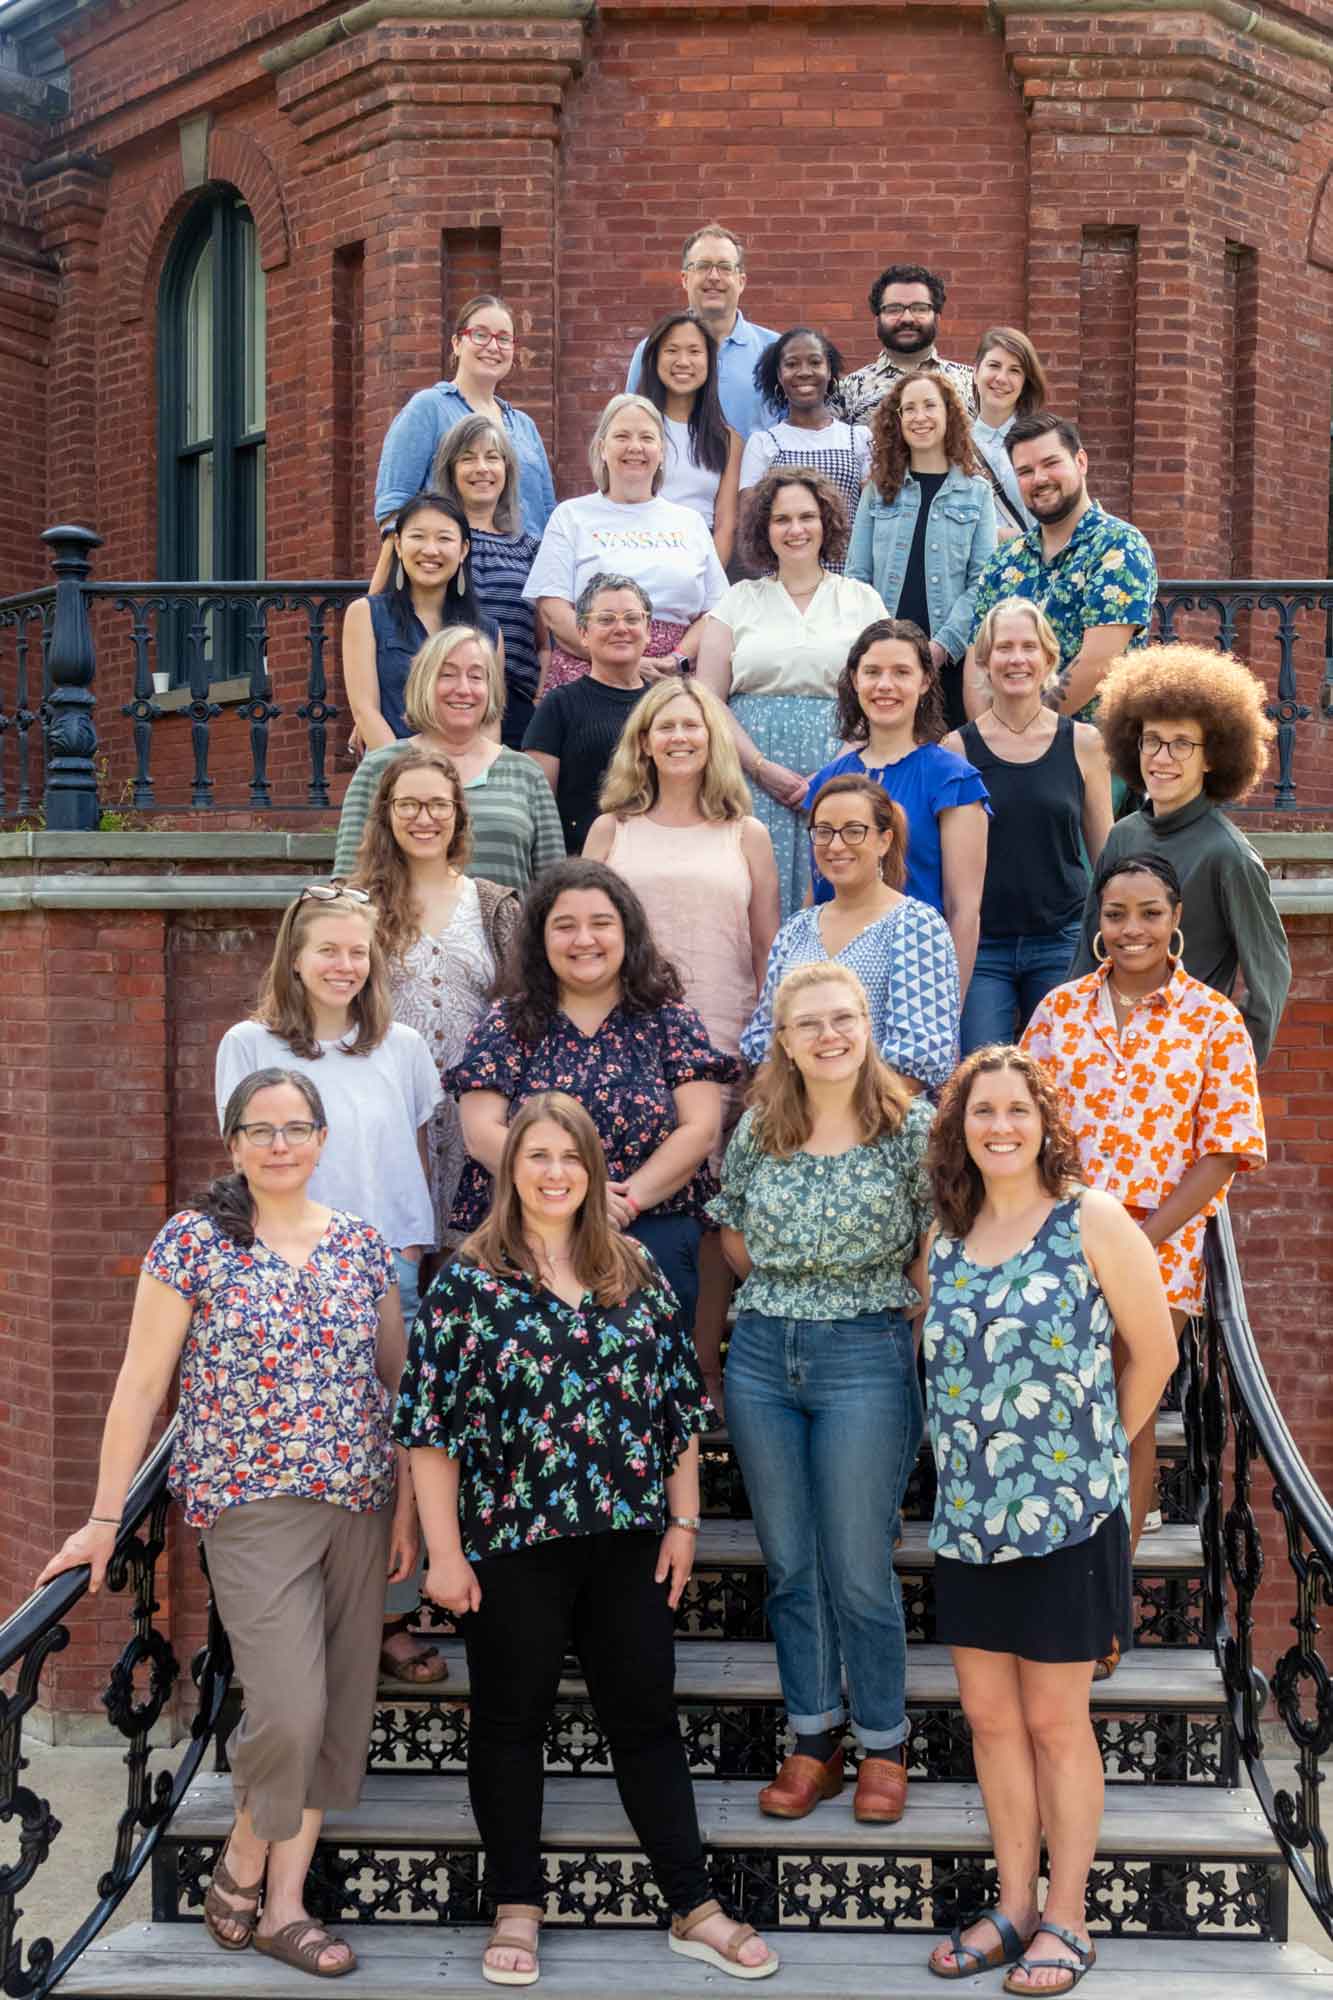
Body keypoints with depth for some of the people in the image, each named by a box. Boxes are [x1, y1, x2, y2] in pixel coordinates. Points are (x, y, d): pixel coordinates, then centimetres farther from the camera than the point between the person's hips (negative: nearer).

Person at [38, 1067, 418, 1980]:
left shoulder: (364, 1245, 5)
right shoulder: (193, 1242, -5)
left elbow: (397, 1380, 10)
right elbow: (141, 1382, -5)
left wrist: (407, 1504, 6)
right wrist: (104, 1519, -6)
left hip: (358, 1502, 5)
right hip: (252, 1504, -4)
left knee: (341, 1711, 6)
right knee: (291, 1709, -12)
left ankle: (285, 1903, 21)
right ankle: (243, 1859, 18)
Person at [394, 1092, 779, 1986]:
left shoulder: (637, 1275, 6)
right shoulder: (468, 1283, -4)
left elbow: (682, 1405, 10)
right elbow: (429, 1424, -5)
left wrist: (683, 1519, 5)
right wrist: (445, 1551, -9)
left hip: (628, 1541, 3)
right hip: (512, 1544, -3)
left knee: (647, 1717, 9)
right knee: (512, 1722, 9)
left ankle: (694, 1907, 18)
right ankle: (517, 1909, 23)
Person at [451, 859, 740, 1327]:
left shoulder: (668, 1020, 7)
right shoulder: (507, 1023, 6)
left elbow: (701, 1130, -1)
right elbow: (482, 1133, -3)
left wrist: (631, 1199, -15)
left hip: (654, 1238, 0)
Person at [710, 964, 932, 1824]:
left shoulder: (911, 1126, -6)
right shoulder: (757, 1130, 4)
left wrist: (909, 1326, -5)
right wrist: (785, 1287, 6)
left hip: (866, 1356, -4)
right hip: (762, 1355, 4)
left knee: (860, 1570, 2)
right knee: (789, 1565, 11)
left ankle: (884, 1748, 20)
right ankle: (814, 1743, 25)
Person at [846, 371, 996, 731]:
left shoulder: (976, 492, 7)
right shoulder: (879, 490, 11)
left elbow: (982, 582, -1)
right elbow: (857, 575, 8)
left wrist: (944, 644, -13)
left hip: (950, 658, -1)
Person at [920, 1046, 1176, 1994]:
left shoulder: (1092, 1220, -7)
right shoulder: (946, 1243, 8)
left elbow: (1154, 1353, -2)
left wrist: (1095, 1454, 5)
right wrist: (976, 1461, 7)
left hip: (1067, 1516, -5)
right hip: (969, 1517, 5)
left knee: (1055, 1722, 4)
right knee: (990, 1716, 11)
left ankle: (1067, 1920, 19)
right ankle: (1014, 1906, 26)